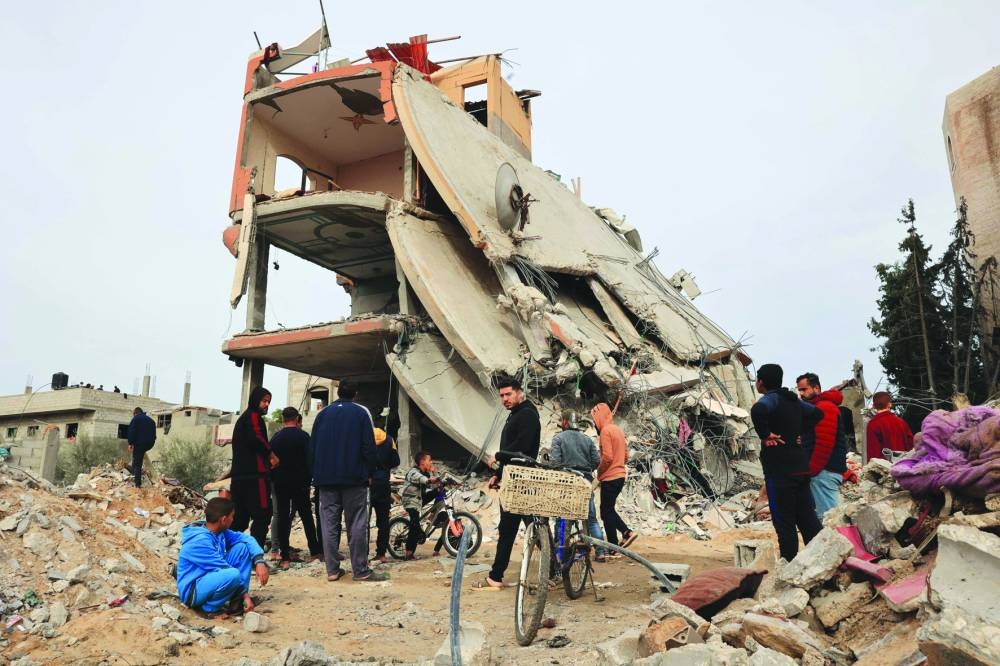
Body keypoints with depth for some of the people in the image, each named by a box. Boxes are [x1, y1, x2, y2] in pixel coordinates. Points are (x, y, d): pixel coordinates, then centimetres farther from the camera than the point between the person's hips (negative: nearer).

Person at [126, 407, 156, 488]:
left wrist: (130, 443, -8)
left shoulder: (135, 419, 1)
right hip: (150, 444, 6)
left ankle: (138, 484, -2)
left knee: (137, 463, -1)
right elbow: (154, 434, 20)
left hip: (139, 443, -6)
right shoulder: (151, 420, 20)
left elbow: (131, 432, -9)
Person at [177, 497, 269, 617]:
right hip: (193, 591, -9)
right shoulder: (200, 540, -25)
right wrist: (245, 593, -17)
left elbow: (246, 538, 5)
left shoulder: (220, 532, 0)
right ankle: (209, 607, -9)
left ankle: (237, 600, -5)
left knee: (242, 547, -3)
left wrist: (259, 561, -12)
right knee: (233, 575, -36)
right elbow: (226, 570, -23)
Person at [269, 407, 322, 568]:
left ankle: (285, 557, 2)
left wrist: (274, 479, 13)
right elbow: (309, 460, -10)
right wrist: (309, 479, 0)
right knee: (306, 516, 8)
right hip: (299, 482, -2)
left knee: (282, 517, 4)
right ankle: (314, 551, 13)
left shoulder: (275, 437, 4)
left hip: (280, 483, 3)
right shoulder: (303, 436, -7)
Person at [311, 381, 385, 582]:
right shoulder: (361, 413, -1)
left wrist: (316, 474, 15)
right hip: (354, 477, -3)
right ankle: (361, 570, -1)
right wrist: (369, 473, 2)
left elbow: (313, 446, 10)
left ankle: (332, 569, 7)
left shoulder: (323, 414, 10)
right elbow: (369, 446, -7)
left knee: (329, 523, 6)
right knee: (357, 524, 0)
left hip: (326, 478, 3)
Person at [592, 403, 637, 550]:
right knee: (609, 510, 19)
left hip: (609, 478, -9)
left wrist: (599, 472, -7)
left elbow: (607, 457, -21)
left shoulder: (605, 431, -15)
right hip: (620, 475, 9)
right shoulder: (618, 429, 12)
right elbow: (625, 453, 16)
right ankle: (627, 532, 11)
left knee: (607, 512, 1)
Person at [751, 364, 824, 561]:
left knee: (784, 522, -1)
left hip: (779, 471, -8)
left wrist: (765, 436, -22)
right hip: (801, 468, 8)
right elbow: (817, 414, 28)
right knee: (807, 518, 13)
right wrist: (798, 431, 18)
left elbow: (758, 410, -36)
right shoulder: (793, 400, 12)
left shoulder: (772, 398, -12)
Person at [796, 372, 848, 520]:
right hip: (824, 470, 10)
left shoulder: (825, 407, -11)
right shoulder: (816, 408, 21)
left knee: (826, 515, -9)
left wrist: (811, 469, -17)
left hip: (824, 471, -10)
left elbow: (824, 444, -20)